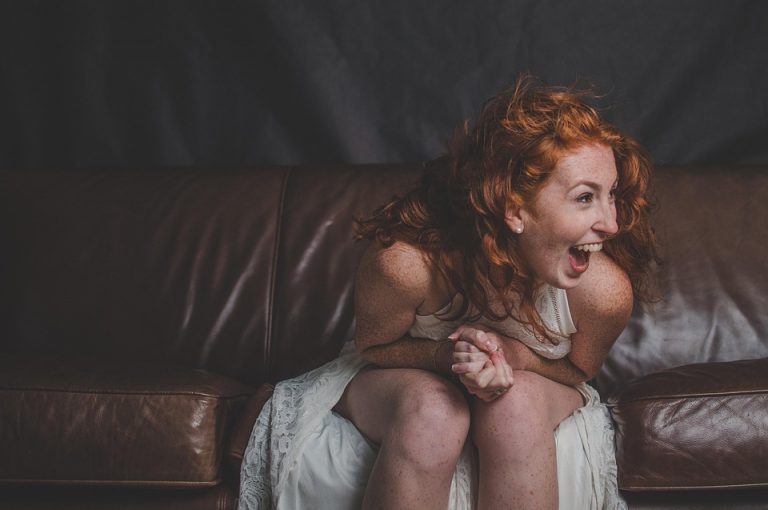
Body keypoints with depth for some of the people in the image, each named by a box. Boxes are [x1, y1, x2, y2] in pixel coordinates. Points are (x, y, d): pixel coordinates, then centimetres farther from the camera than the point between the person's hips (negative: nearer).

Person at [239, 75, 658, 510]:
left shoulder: (605, 290, -29)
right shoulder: (406, 264, -34)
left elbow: (576, 371, -7)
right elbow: (373, 348, -12)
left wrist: (517, 356, -30)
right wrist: (447, 354, -34)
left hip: (535, 389, 2)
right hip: (401, 377, -1)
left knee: (517, 400, -34)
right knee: (432, 409, -35)